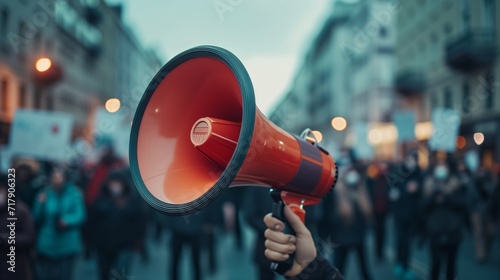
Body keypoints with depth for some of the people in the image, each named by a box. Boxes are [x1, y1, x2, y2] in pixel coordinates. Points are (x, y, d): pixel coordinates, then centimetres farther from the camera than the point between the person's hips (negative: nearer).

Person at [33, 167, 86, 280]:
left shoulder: (74, 194, -4)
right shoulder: (44, 194, 1)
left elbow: (80, 215, -9)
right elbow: (36, 218, 1)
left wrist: (68, 220, -27)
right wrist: (40, 203, -15)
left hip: (67, 246, -1)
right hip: (46, 245, 1)